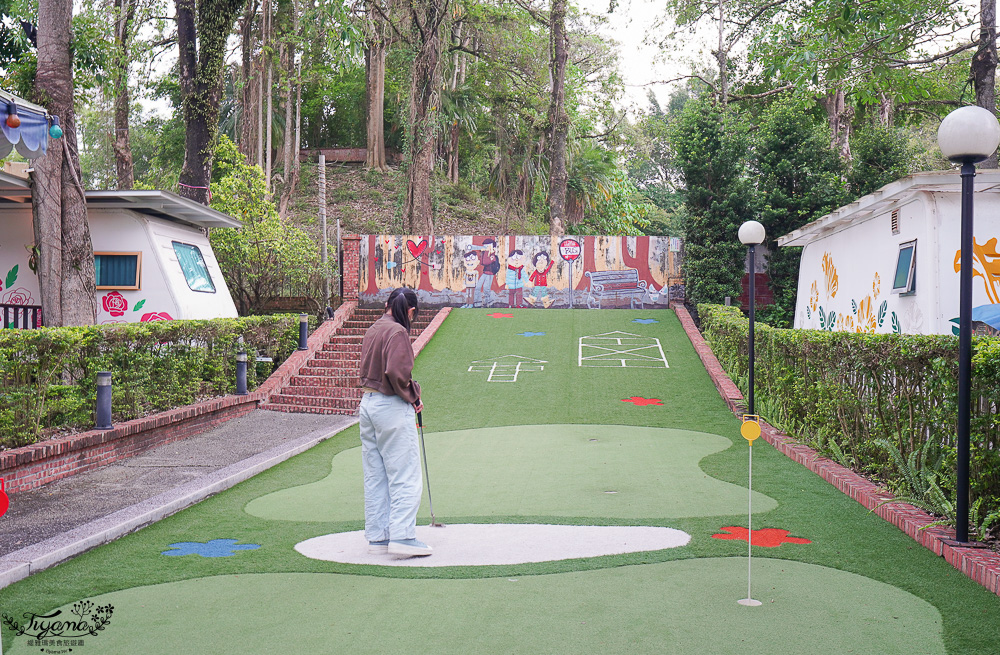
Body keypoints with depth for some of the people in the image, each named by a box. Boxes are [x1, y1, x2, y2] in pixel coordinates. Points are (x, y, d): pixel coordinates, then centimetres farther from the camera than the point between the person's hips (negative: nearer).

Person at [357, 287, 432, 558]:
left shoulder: (372, 330, 12)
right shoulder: (397, 332, -14)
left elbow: (366, 371, 14)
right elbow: (396, 373, -24)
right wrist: (412, 397, -6)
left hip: (368, 402, 9)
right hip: (392, 407, -9)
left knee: (374, 475, 12)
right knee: (405, 476, -4)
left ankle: (377, 536, 18)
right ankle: (402, 536, -7)